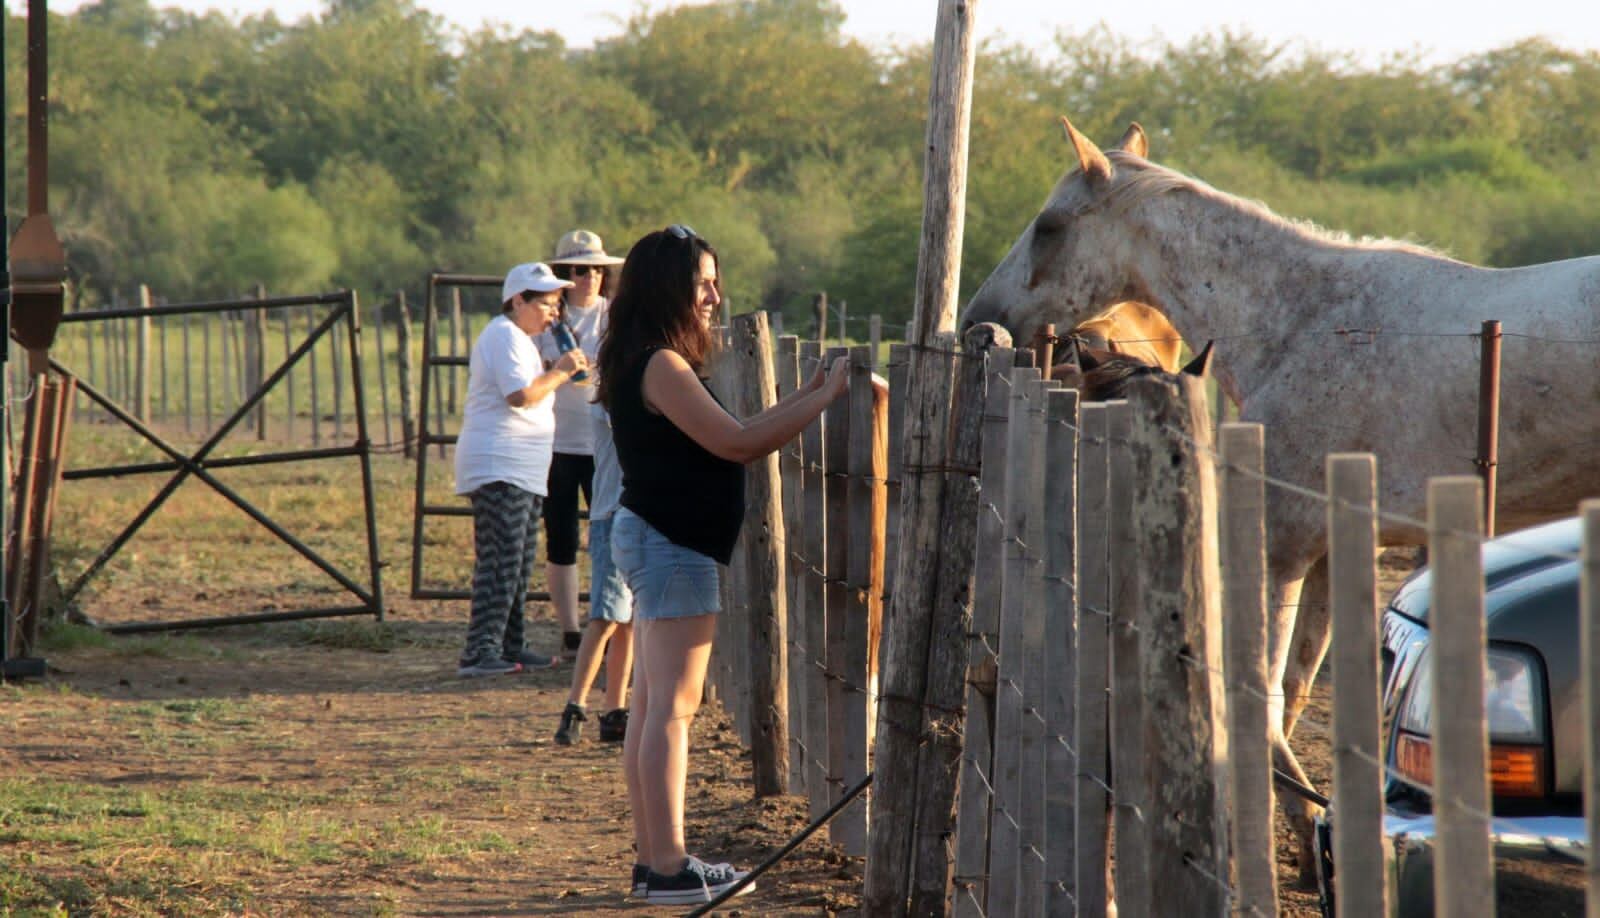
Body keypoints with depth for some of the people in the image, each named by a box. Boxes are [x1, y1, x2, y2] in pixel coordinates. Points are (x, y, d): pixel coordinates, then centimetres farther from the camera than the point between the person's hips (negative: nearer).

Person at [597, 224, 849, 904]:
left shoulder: (650, 365, 14)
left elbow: (723, 443, 16)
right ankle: (669, 867, -9)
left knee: (651, 708, 11)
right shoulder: (660, 366, -17)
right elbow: (737, 444, -20)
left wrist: (802, 398, 13)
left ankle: (653, 860, 15)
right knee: (673, 708, -9)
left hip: (654, 541, 10)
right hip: (671, 547, -10)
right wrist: (825, 396, -14)